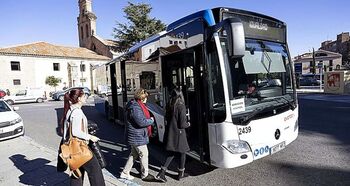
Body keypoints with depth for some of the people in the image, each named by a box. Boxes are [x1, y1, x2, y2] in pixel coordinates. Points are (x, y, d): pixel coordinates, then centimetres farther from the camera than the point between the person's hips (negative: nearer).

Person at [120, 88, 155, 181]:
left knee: (134, 154, 20)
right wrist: (151, 120, -13)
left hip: (135, 136, 11)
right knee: (144, 154, 5)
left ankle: (125, 173, 31)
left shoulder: (137, 105, 10)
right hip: (137, 136, -11)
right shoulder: (135, 107, -25)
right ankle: (145, 175, 22)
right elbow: (141, 122, -28)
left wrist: (149, 119, 3)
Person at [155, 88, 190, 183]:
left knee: (171, 153, 19)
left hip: (170, 133, 6)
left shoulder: (169, 106, 0)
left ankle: (161, 173, 14)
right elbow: (182, 124, -17)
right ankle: (181, 174, 31)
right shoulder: (181, 107, -19)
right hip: (178, 134, -6)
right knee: (182, 153, 16)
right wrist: (188, 124, 3)